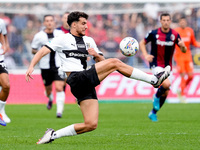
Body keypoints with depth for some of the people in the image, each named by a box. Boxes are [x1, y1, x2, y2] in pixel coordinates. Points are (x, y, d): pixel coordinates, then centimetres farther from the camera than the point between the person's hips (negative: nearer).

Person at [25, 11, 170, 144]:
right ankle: (153, 79, -15)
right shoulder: (63, 39, 6)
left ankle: (53, 134, 3)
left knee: (91, 124, -2)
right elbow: (42, 51, 0)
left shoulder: (89, 40, 24)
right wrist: (31, 66, -17)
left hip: (87, 85, 8)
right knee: (115, 62, -17)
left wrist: (96, 54, -1)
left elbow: (103, 62, 22)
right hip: (77, 79, -8)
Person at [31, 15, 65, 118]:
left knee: (59, 88, -16)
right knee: (48, 89, 13)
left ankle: (59, 111, -15)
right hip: (45, 67, 0)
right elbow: (33, 50, 4)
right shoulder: (39, 36, -3)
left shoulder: (60, 34, 3)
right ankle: (50, 99, 50)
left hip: (59, 66, 0)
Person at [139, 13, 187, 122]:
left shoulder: (175, 35, -2)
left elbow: (184, 51, 3)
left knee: (165, 92, 7)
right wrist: (145, 55, -11)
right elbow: (142, 43, 5)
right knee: (166, 84, -28)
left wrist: (182, 46, -22)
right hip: (156, 64, -4)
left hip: (167, 66, 4)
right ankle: (156, 96, 4)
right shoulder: (154, 33, -9)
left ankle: (153, 113, 26)